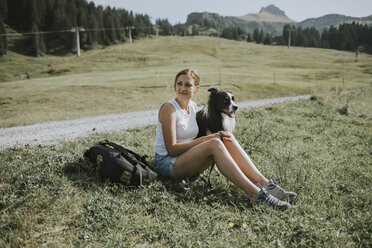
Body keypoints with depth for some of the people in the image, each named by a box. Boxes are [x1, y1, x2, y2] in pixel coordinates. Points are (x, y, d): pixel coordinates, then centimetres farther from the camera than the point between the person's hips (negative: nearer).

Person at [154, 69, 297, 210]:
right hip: (167, 163, -7)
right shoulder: (169, 109, -13)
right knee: (214, 144, -31)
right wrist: (207, 139, -20)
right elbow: (172, 149, -19)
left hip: (187, 159, 7)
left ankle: (264, 183, -24)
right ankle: (254, 193, -37)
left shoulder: (193, 106, 10)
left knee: (227, 138, -17)